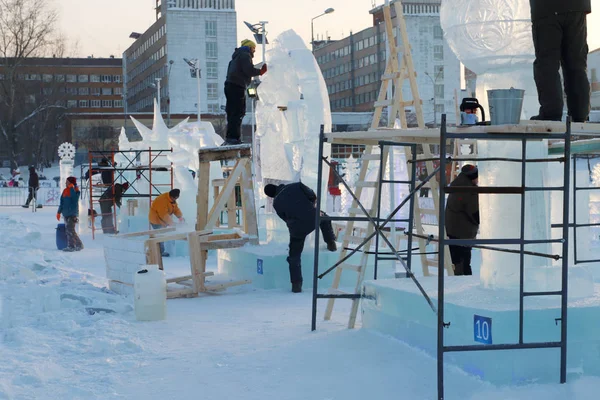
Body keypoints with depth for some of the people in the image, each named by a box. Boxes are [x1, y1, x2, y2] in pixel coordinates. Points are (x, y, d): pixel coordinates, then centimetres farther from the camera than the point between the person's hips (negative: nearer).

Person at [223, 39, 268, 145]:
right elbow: (249, 70, -14)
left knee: (232, 113, 10)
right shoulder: (245, 55, -3)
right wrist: (261, 71, -2)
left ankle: (230, 138, 10)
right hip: (237, 86, -10)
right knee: (238, 112, -12)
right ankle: (233, 137, -18)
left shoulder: (237, 56, 28)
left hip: (230, 85, 10)